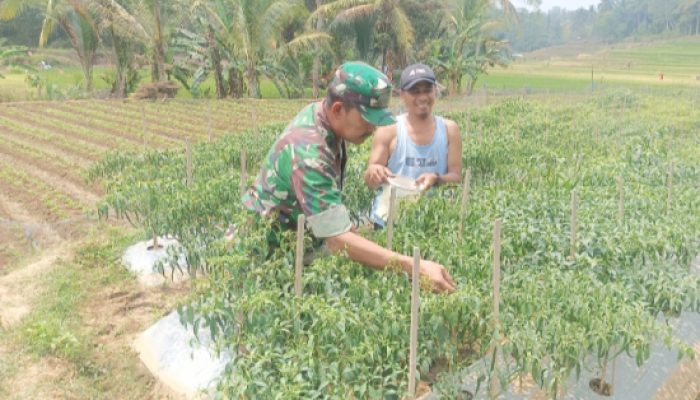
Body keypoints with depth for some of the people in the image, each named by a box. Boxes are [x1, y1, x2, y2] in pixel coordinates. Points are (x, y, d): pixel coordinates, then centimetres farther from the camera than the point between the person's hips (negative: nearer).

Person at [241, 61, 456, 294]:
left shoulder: (317, 112, -5)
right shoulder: (309, 152, -32)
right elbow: (338, 239, -37)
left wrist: (343, 222, 5)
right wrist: (414, 266, -41)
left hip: (290, 236, 8)